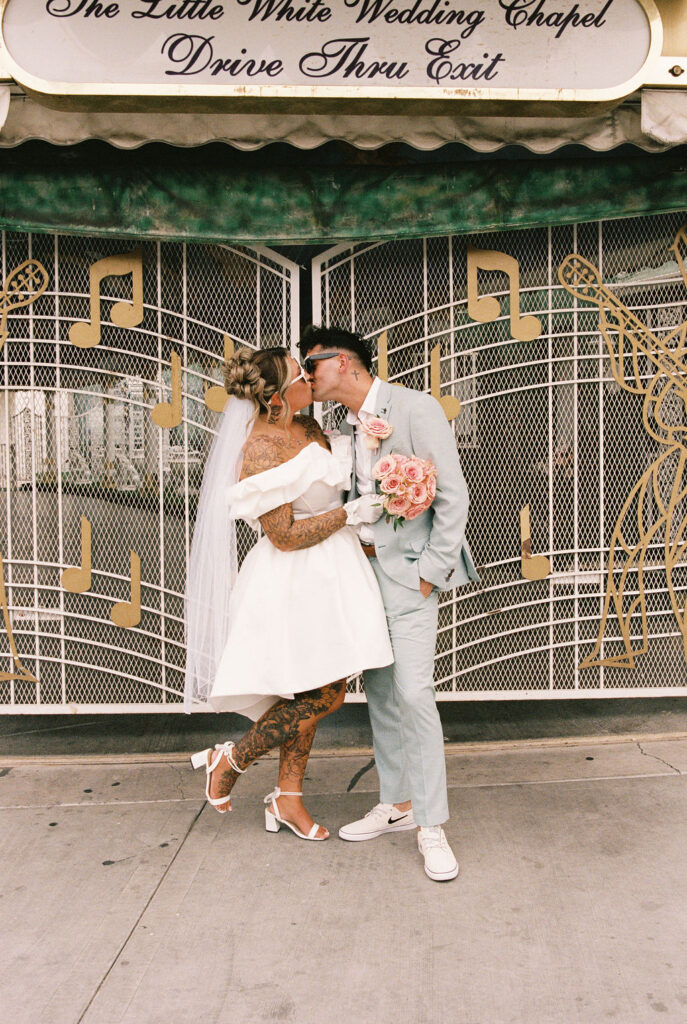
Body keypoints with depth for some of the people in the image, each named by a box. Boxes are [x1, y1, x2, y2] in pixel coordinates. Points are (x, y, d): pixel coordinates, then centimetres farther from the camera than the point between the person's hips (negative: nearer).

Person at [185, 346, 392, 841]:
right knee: (324, 695, -5)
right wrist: (350, 513, -14)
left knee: (308, 695, 14)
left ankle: (288, 797, 29)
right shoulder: (261, 449, -19)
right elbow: (286, 536, -20)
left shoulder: (310, 428, 8)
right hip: (294, 581, -9)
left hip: (328, 575, 9)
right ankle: (230, 760, 16)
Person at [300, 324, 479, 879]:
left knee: (413, 693, -11)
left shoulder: (416, 408, -10)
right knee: (379, 692, 11)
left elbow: (453, 496, -13)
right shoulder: (349, 427, 12)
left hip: (409, 572, -7)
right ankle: (396, 805, 26)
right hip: (366, 567, 7)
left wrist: (431, 572, -14)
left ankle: (432, 828, 3)